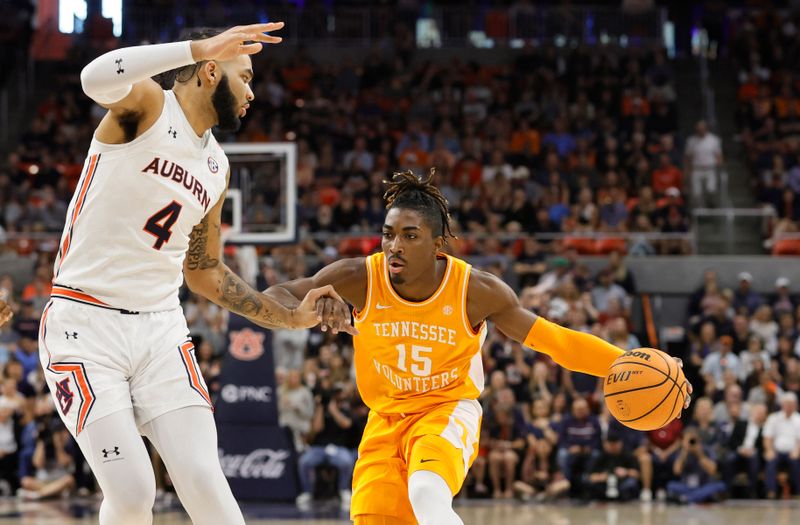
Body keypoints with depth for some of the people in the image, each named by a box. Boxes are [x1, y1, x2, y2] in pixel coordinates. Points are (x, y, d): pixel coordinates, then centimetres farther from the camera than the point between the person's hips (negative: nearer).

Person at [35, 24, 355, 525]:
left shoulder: (217, 168, 14)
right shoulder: (146, 104, -6)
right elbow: (97, 78, -32)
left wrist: (291, 317, 20)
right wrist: (200, 47, -34)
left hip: (160, 328, 6)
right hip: (85, 322, -6)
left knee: (204, 481, -10)